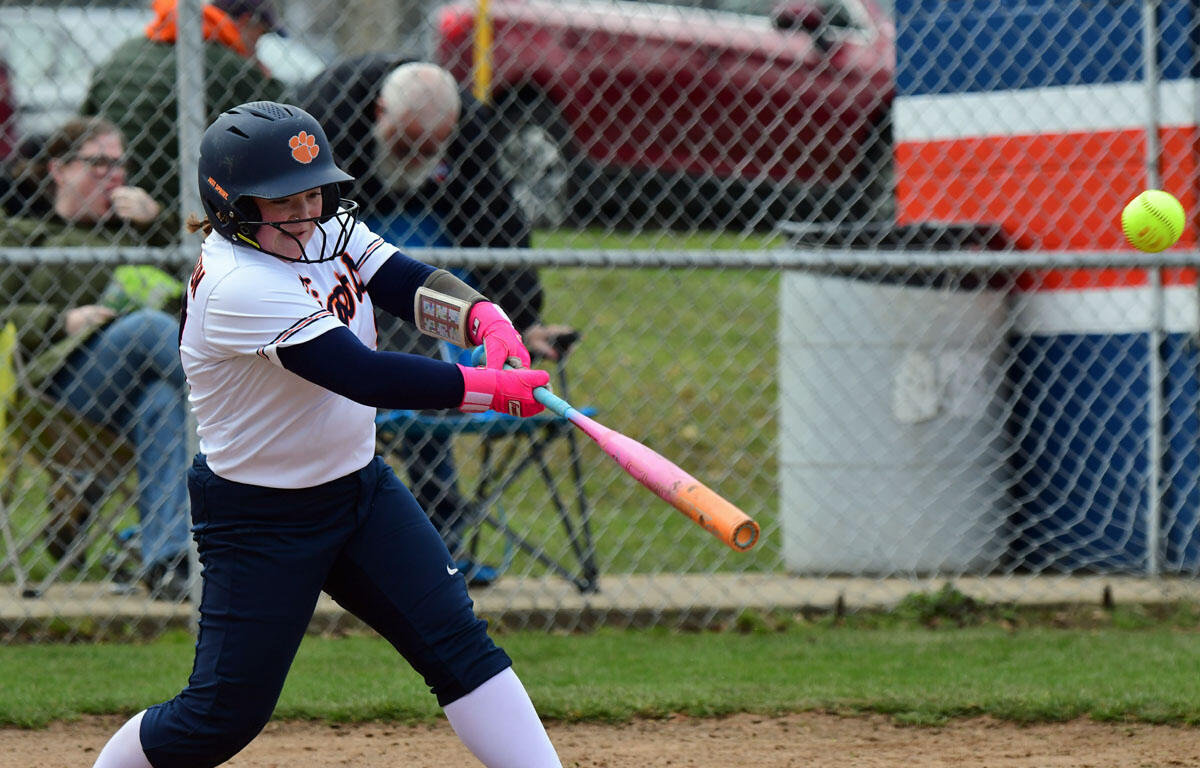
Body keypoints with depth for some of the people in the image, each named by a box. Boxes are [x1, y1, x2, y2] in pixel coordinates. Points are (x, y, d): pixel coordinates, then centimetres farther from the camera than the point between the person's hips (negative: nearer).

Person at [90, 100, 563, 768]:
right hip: (258, 518, -7)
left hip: (360, 485, 7)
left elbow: (411, 285, -8)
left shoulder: (326, 230, -3)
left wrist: (485, 318, -31)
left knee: (458, 643, -2)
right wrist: (491, 389, -33)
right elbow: (364, 376, -34)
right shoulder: (236, 287, -29)